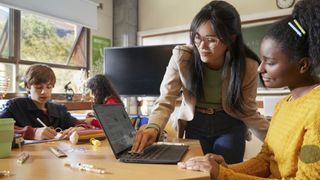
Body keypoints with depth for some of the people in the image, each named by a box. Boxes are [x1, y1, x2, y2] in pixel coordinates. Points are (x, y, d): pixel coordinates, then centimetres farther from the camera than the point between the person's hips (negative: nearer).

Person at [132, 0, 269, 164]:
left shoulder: (247, 66, -19)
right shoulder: (181, 57, -23)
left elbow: (249, 112, -7)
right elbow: (165, 102, -18)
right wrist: (153, 127, -37)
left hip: (230, 126, 0)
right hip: (195, 124, 0)